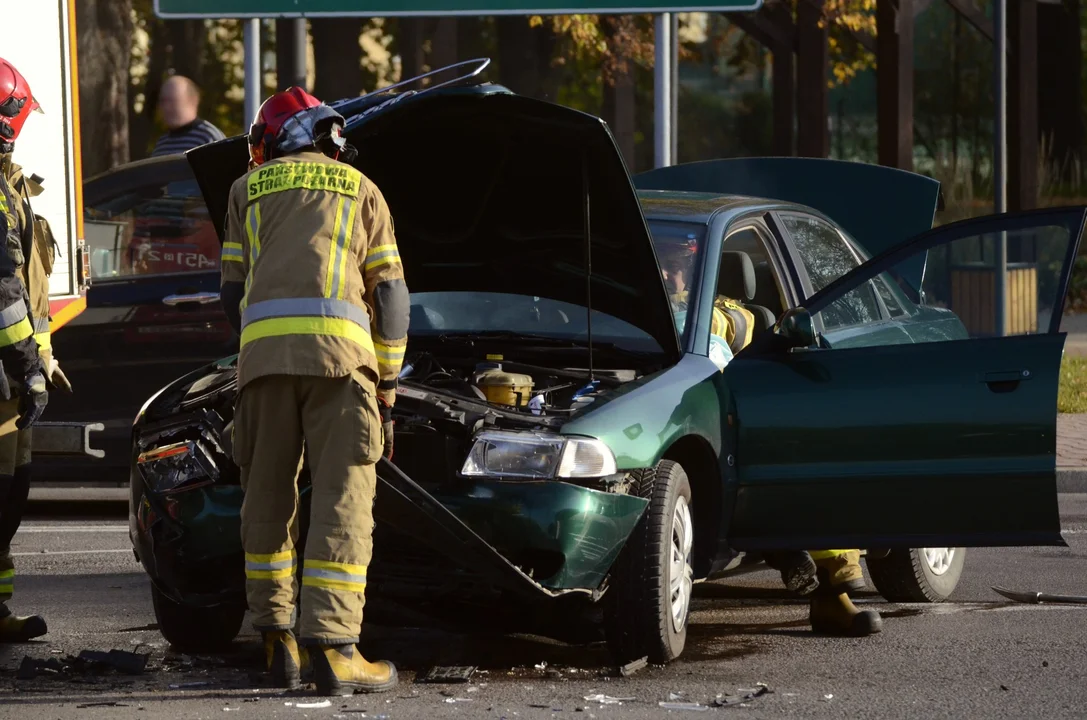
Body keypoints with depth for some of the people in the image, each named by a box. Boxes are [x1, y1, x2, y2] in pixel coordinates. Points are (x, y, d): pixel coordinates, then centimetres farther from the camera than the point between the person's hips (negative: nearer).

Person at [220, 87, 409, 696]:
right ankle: (331, 647, -15)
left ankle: (277, 641, 11)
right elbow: (390, 297, 18)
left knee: (268, 496, 11)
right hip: (340, 350, -1)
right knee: (343, 500, -5)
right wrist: (387, 389, 21)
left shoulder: (248, 189, 24)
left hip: (262, 349, 2)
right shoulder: (361, 190, 23)